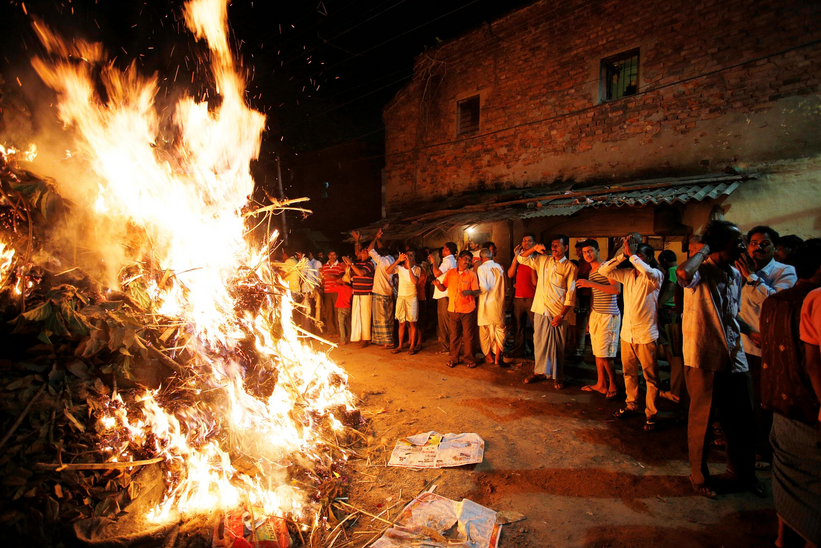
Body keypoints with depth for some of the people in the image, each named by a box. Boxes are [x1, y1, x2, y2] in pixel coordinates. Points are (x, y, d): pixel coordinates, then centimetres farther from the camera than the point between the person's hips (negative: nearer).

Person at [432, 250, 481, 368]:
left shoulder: (472, 275, -2)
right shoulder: (450, 273, 6)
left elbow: (477, 292, -6)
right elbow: (443, 288, 9)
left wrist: (468, 292, -27)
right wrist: (438, 284, -13)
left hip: (468, 310, -2)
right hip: (453, 309, 2)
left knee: (468, 336, 4)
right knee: (454, 335, 9)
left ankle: (469, 359, 17)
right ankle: (454, 358, 21)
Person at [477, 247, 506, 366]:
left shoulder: (481, 268, -11)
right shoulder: (500, 267, 2)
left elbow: (484, 288, -20)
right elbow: (504, 286, 8)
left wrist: (477, 291, -1)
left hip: (487, 303, -3)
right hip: (499, 303, 4)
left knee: (485, 331, 11)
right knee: (500, 330, 12)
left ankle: (489, 357, 19)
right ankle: (498, 358, 14)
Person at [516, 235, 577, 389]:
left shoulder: (570, 267, -2)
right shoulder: (542, 260, 10)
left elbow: (571, 293, -6)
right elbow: (521, 258, 13)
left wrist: (562, 315, -12)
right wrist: (534, 248, -4)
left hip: (558, 312, -4)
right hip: (540, 309, 4)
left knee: (558, 346, 4)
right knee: (539, 342, 10)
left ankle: (558, 376, 17)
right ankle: (540, 372, 23)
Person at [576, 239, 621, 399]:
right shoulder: (591, 272, 16)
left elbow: (617, 289, -22)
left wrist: (591, 284, -23)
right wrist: (590, 316, 20)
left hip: (608, 316, -8)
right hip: (595, 314, 8)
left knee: (605, 353, -5)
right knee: (597, 352, 10)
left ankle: (613, 386, 12)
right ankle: (601, 384, 20)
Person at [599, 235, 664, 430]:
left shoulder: (656, 275, -8)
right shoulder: (627, 274, 6)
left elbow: (650, 273, -32)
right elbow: (603, 270, -1)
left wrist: (632, 255, -24)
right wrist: (623, 255, -11)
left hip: (646, 335, -5)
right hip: (627, 333, 5)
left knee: (651, 377, 4)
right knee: (629, 373, 17)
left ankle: (650, 414, 15)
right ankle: (631, 405, 32)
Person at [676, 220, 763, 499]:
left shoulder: (735, 275, 11)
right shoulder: (700, 271, -12)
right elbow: (683, 273, -39)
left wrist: (753, 332, 11)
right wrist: (703, 250, -21)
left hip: (734, 358, 7)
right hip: (703, 359, -7)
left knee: (742, 420, 17)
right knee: (702, 419, 7)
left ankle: (741, 472, 40)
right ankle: (699, 475, 27)